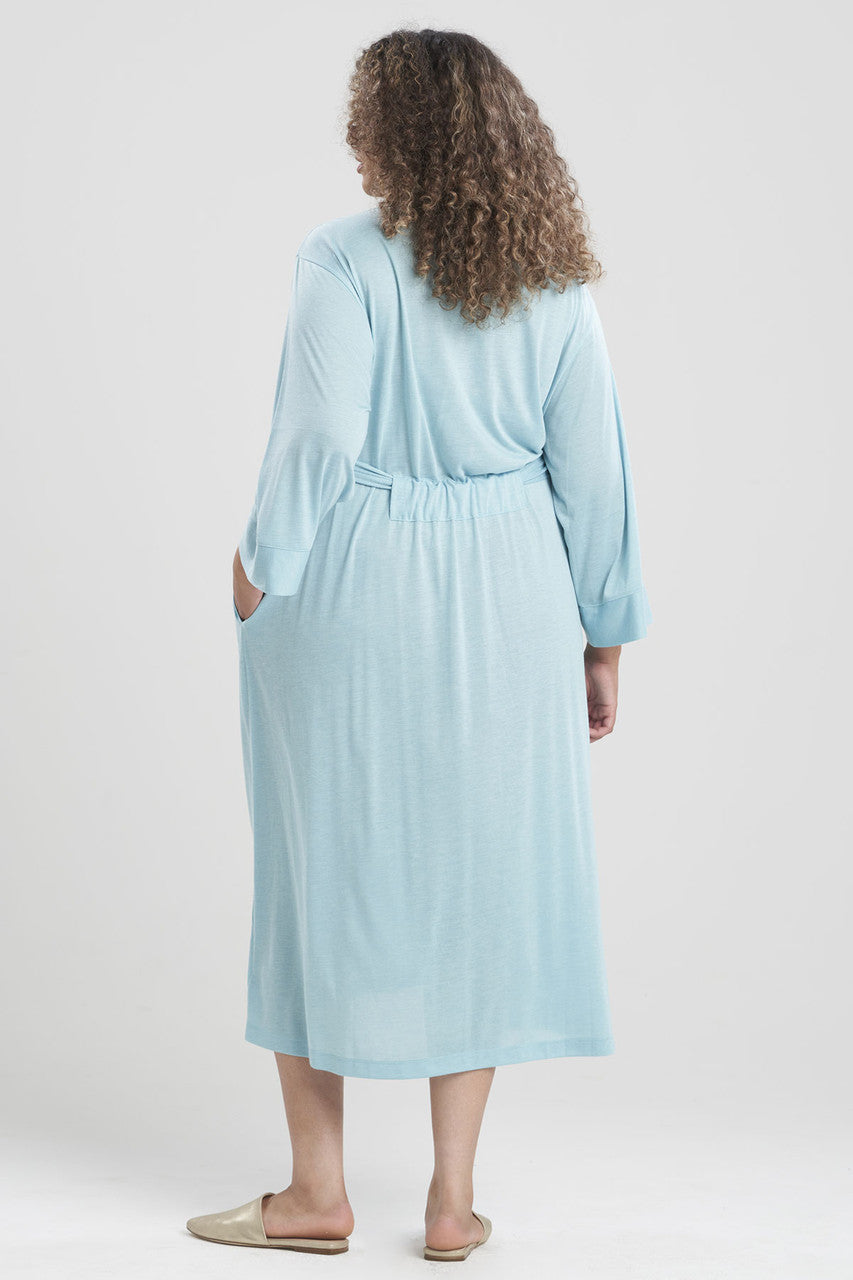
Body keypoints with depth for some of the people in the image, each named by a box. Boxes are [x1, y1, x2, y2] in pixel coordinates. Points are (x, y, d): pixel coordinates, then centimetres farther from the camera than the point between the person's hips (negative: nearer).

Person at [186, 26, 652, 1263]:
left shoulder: (345, 259, -10)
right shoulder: (555, 279, 3)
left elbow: (323, 431, -17)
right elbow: (592, 469, 3)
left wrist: (265, 559, -2)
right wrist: (605, 637, 10)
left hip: (347, 597, -3)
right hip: (502, 604, 3)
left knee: (331, 865, 9)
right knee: (479, 876, 10)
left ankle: (318, 1190, 18)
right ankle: (453, 1198, 16)